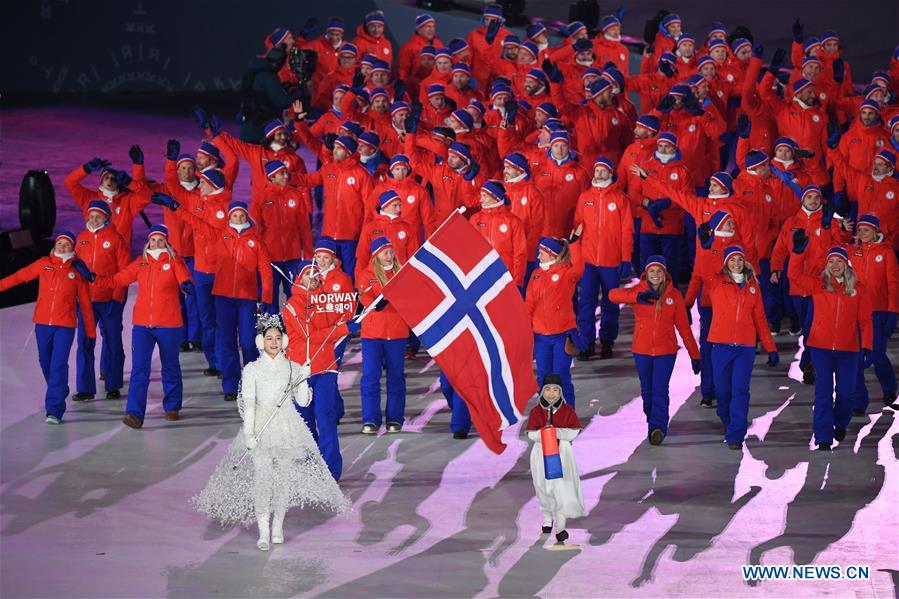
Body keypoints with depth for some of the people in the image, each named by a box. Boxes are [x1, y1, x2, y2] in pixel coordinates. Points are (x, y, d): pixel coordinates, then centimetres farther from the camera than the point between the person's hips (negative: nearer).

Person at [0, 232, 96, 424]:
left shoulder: (76, 272, 1)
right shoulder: (44, 264, 5)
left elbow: (85, 303, 5)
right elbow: (20, 276, 8)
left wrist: (91, 331, 7)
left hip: (65, 325, -3)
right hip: (43, 322, 3)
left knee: (59, 365, -11)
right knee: (46, 363, 13)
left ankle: (54, 410, -11)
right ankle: (59, 393, 37)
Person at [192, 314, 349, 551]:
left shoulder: (293, 369, 9)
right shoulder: (252, 370, 2)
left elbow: (303, 401, 9)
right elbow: (248, 403, -4)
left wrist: (303, 379, -7)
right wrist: (249, 434, -14)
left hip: (287, 427, 2)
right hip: (260, 428, -2)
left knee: (285, 476, -1)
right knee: (261, 476, -11)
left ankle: (278, 526, 12)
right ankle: (263, 532, -8)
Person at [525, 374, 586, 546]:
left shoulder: (567, 411, 0)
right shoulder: (536, 411, 0)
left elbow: (574, 432, -5)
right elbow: (531, 434, -3)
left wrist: (558, 432, -20)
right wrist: (543, 433, -23)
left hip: (562, 453, -2)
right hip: (541, 453, 2)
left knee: (562, 488, -12)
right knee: (544, 488, 13)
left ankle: (560, 527, -13)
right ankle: (547, 519, 36)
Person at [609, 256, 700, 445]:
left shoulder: (674, 295, 1)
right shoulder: (638, 291, -1)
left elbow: (684, 326, 5)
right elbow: (613, 295, -20)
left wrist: (694, 355, 3)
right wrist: (638, 297, -37)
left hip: (666, 351, -2)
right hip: (642, 350, 2)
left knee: (660, 390, -14)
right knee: (647, 390, 13)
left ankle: (658, 427, -21)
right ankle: (652, 423, 32)